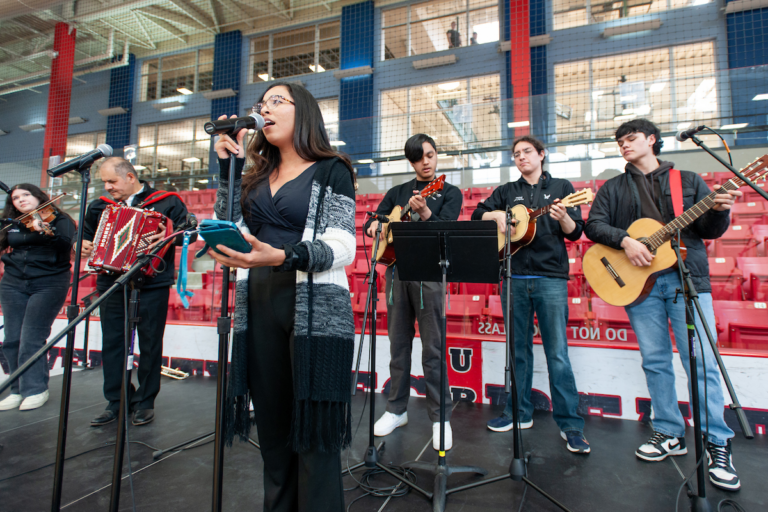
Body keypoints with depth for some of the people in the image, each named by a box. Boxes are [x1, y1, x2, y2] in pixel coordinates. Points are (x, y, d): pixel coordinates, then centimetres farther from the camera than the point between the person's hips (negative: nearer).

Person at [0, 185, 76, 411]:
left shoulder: (60, 220, -3)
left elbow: (68, 244, -19)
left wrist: (45, 231, -35)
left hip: (48, 284, -5)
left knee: (31, 339, -7)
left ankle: (36, 389, 5)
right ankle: (18, 390, 17)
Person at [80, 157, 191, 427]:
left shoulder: (166, 202, 1)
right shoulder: (100, 207, 16)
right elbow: (86, 234, 27)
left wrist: (170, 236, -23)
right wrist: (83, 246, 6)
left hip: (152, 285, -4)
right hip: (111, 284, 5)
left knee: (150, 344, 3)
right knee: (112, 342, 8)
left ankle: (145, 402, 16)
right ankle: (116, 401, 21)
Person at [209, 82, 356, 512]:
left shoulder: (331, 170, 1)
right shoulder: (258, 176, 20)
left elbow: (342, 249, -11)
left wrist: (281, 256, -27)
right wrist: (228, 166, 10)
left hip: (316, 310, -5)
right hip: (259, 307, 6)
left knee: (314, 429, 1)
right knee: (273, 426, 14)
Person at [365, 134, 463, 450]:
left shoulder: (449, 193, 8)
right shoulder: (397, 192, 18)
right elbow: (371, 222, 16)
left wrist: (425, 213, -28)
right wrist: (375, 225, -8)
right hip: (397, 269, 4)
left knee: (433, 348, -3)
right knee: (398, 344, 11)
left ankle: (440, 417, 11)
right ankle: (397, 410, 24)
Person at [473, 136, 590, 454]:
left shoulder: (561, 187, 10)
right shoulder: (507, 192, 16)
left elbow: (575, 232, 2)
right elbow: (476, 215, 12)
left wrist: (563, 218, -19)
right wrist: (497, 214, -6)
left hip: (551, 278, -3)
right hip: (514, 278, 3)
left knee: (557, 353, -3)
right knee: (519, 349, 10)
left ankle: (570, 424, 9)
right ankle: (520, 413, 24)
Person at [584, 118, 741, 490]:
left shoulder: (688, 180, 14)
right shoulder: (613, 188, 14)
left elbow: (709, 230, 9)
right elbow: (594, 224, 1)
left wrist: (719, 211, -12)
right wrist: (625, 240, -15)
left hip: (687, 277, -1)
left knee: (702, 362, -4)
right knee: (655, 361, 6)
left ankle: (717, 444, 10)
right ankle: (670, 434, 20)